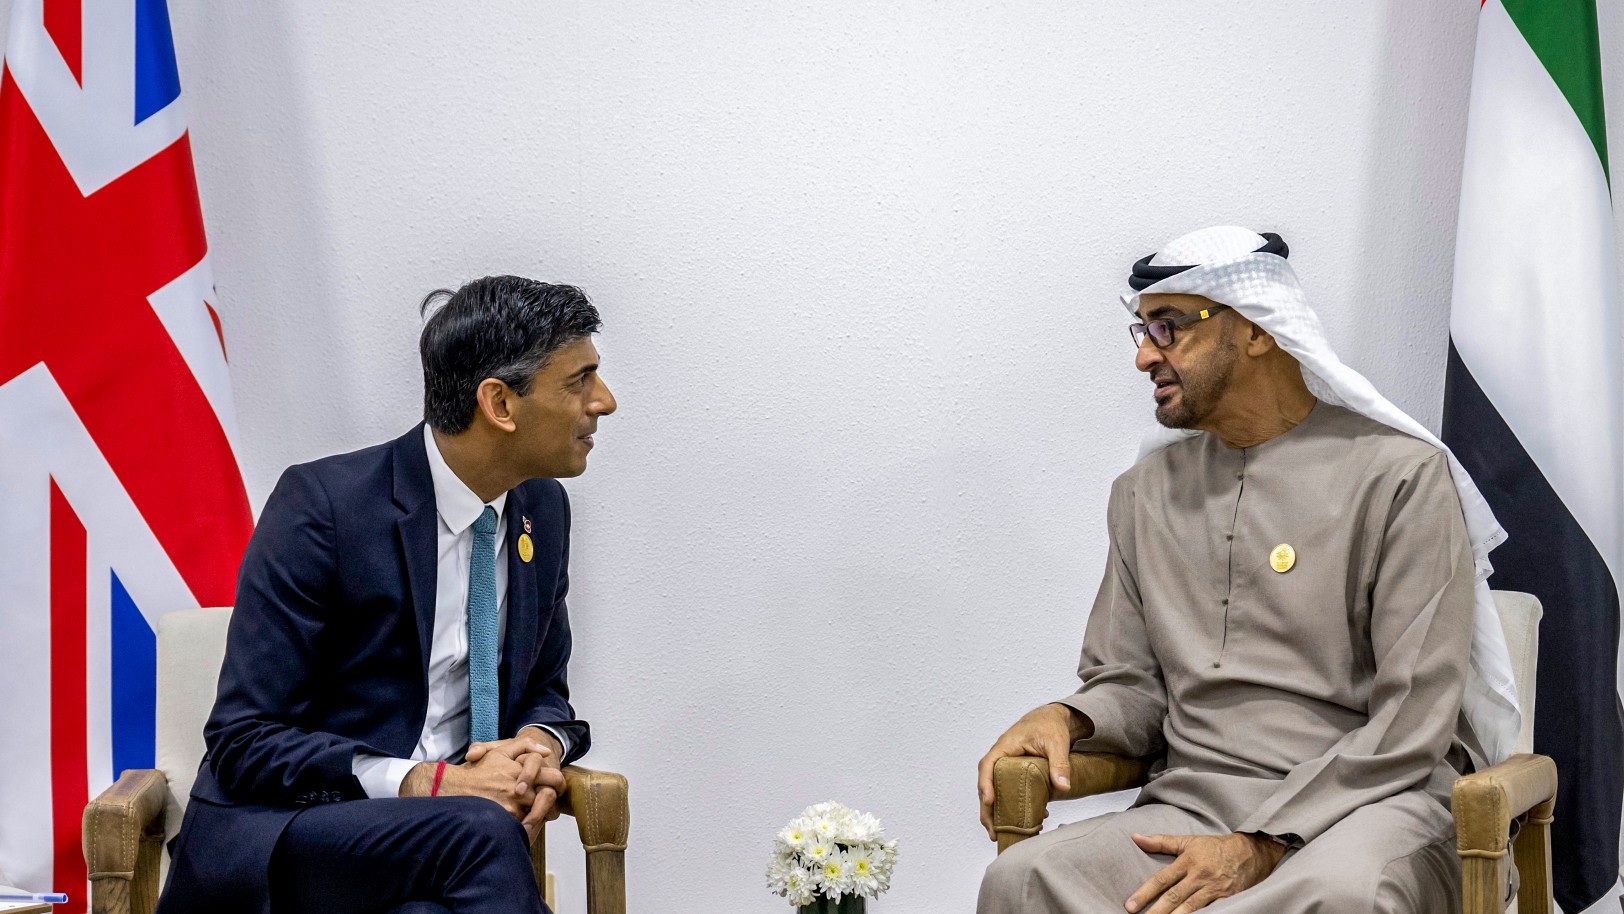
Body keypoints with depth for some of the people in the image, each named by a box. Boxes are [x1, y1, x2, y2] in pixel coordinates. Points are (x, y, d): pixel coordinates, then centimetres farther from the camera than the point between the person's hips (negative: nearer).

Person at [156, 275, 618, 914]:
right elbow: (243, 743, -13)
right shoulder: (323, 505, -13)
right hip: (272, 834, -5)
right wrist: (430, 783, -23)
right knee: (483, 832, -36)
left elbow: (543, 691, 20)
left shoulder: (541, 510, 8)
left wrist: (541, 743, -5)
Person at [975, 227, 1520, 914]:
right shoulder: (1144, 493, 17)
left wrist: (1261, 849, -18)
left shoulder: (1403, 475, -2)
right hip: (1192, 804, 4)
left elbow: (1411, 723, -9)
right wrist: (1064, 719, -6)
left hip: (1366, 803, -4)